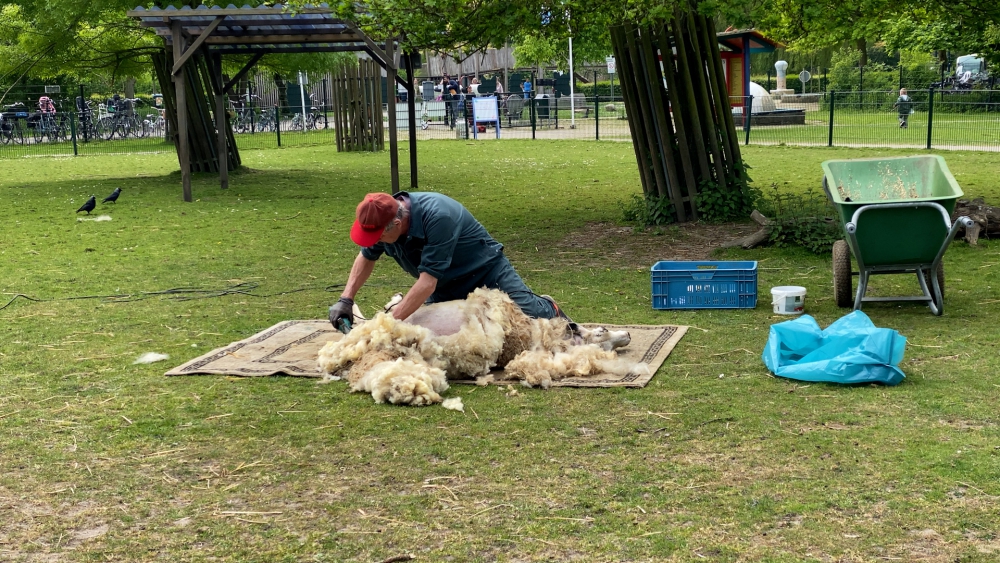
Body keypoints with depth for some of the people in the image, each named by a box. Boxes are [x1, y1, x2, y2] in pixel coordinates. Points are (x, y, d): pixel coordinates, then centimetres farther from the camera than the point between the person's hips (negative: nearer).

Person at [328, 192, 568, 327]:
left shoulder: (436, 216, -38)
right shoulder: (383, 217, -16)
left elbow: (428, 281, -39)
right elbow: (366, 257, 5)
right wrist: (346, 299, -9)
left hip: (487, 271, -6)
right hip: (445, 289, 6)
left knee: (528, 315, -15)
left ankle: (549, 309, 20)